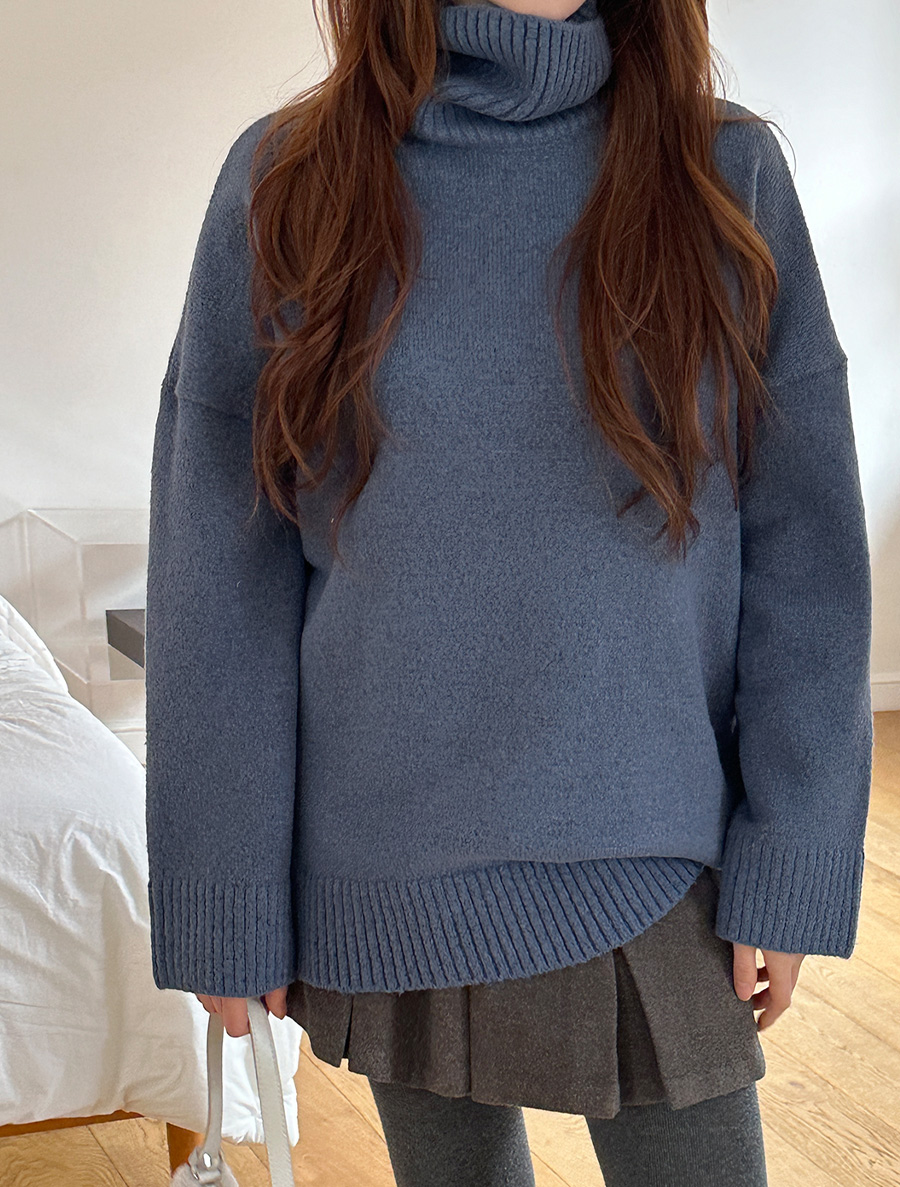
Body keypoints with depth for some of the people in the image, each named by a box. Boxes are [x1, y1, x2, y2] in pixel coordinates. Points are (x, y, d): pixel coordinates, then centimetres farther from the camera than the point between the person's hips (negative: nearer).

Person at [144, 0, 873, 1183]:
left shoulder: (725, 174, -3)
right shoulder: (286, 183, -3)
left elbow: (805, 553, -2)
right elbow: (218, 574, -2)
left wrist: (791, 867, -5)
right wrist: (226, 904, -3)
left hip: (661, 868, 0)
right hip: (391, 870, 1)